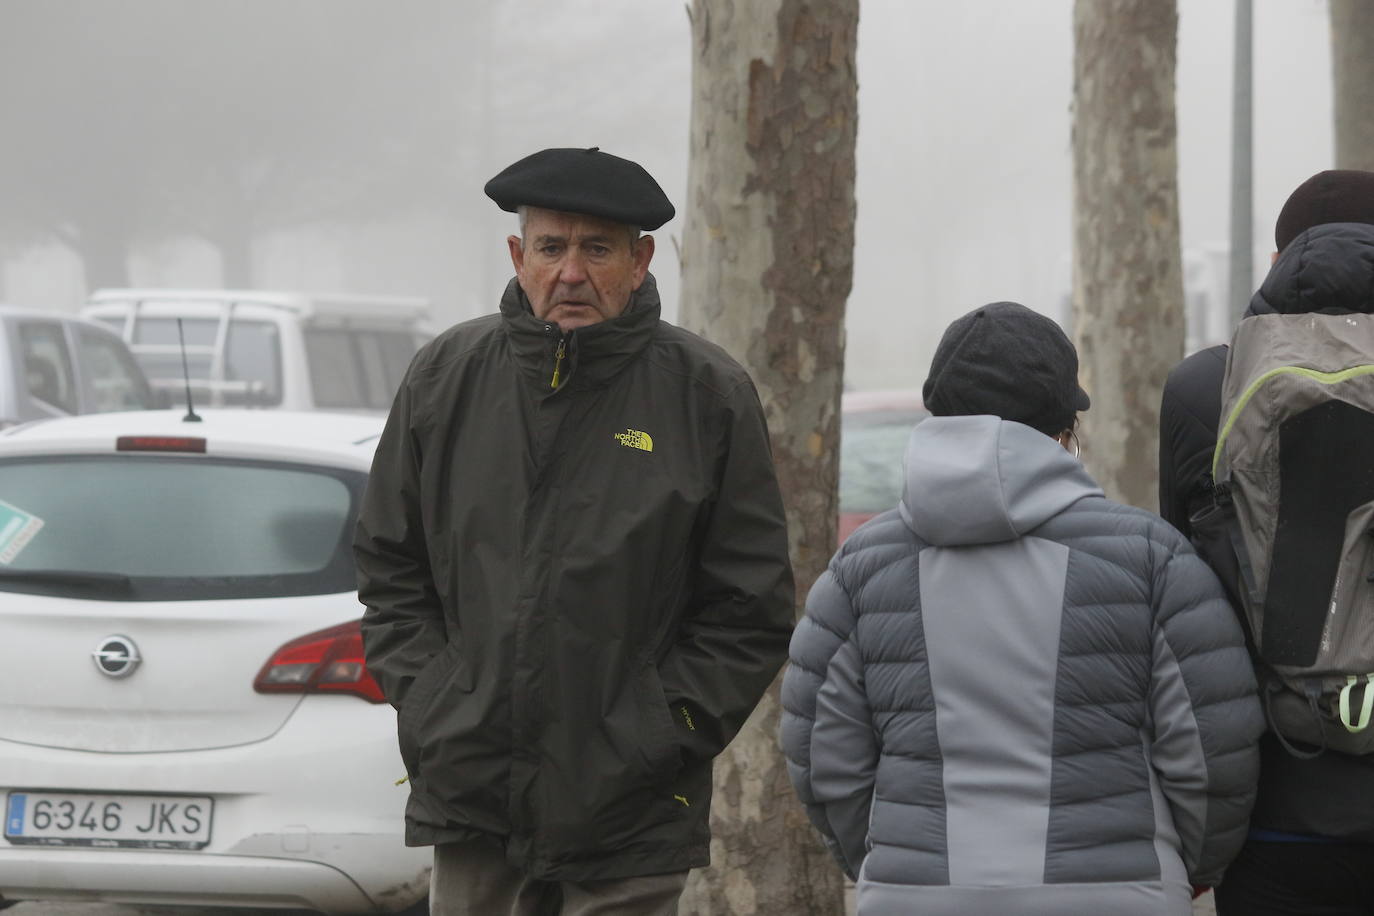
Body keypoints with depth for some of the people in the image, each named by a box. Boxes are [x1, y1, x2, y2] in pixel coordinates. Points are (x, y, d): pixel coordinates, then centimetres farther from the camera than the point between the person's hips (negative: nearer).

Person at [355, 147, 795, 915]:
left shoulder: (708, 396, -1)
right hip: (470, 798, 3)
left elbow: (752, 608, 1)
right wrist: (425, 704, 3)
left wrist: (662, 731, -8)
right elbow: (390, 570, 15)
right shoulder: (446, 378, 7)